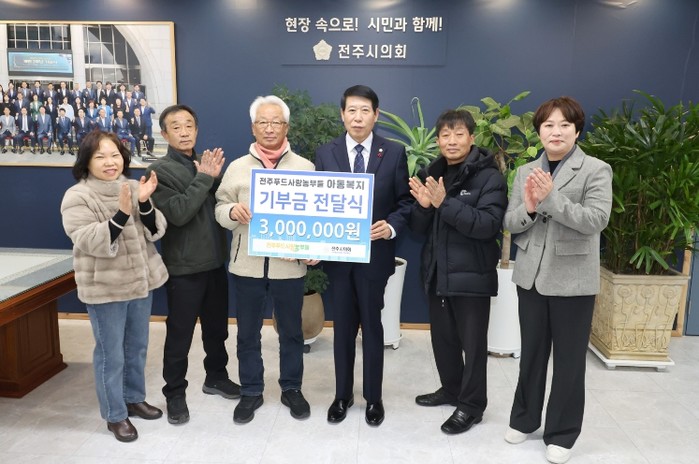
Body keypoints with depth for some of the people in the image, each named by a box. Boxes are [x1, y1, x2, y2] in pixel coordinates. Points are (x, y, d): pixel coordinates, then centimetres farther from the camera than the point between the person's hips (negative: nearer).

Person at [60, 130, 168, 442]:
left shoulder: (133, 188, 3)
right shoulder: (77, 197, -12)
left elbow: (156, 231, -2)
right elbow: (91, 242, -22)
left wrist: (144, 203, -20)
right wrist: (122, 213, -33)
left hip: (141, 281, 5)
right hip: (105, 288, -5)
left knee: (137, 347, 18)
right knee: (111, 355, 5)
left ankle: (134, 399, 38)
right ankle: (115, 415, 22)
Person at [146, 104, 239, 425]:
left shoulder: (205, 163, 10)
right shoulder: (160, 171, -9)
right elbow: (178, 213, -23)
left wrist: (214, 178, -7)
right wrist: (204, 178, -20)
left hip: (215, 262, 6)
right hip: (184, 267, -6)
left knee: (217, 327, 18)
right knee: (179, 335, 4)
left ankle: (216, 377, 36)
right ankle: (175, 394, 21)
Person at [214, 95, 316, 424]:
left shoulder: (304, 168, 2)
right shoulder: (237, 167, 4)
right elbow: (219, 209, 5)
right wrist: (232, 211, -18)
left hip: (289, 265, -1)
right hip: (247, 264, 1)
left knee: (291, 331, 13)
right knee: (248, 333, 12)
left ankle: (291, 389, 31)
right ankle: (250, 392, 30)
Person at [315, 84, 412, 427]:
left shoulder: (394, 153, -2)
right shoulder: (325, 153, 2)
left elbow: (405, 201, 0)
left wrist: (392, 226, -19)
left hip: (375, 253, -1)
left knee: (372, 326, 10)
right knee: (343, 327, 13)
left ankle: (373, 397, 27)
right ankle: (342, 395, 30)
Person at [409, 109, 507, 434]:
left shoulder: (489, 177, -10)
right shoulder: (430, 174, 8)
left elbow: (488, 225, -21)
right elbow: (419, 228, 8)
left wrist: (444, 203, -27)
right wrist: (423, 206, -14)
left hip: (471, 274, -6)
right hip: (436, 271, 6)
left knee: (472, 341, 6)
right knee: (442, 336, 18)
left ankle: (472, 405, 22)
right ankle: (451, 389, 38)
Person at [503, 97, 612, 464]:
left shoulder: (596, 170, -6)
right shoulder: (525, 172, 6)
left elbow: (596, 220, -18)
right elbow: (510, 224, 2)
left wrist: (550, 198, -26)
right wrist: (528, 207, -19)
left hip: (572, 278, -3)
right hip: (531, 275, 4)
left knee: (569, 359, 8)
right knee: (531, 352, 16)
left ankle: (562, 433, 25)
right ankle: (524, 418, 33)